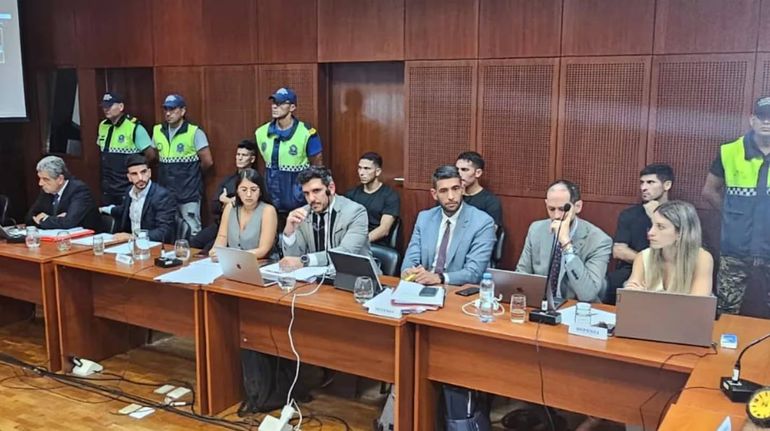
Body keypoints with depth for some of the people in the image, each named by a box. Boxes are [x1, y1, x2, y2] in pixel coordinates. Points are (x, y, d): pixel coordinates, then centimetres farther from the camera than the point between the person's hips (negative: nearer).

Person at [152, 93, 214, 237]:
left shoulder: (195, 132, -10)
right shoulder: (157, 131, 5)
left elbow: (207, 162, -9)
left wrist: (191, 172, 6)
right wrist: (167, 171, 11)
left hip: (189, 194, -5)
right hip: (165, 194, 5)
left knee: (192, 233, 1)